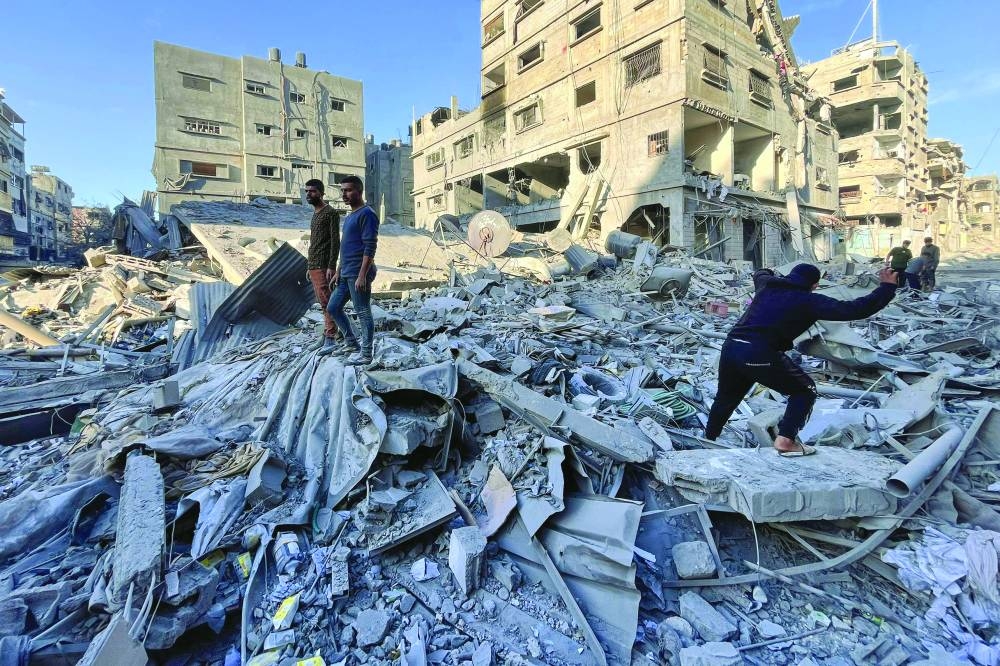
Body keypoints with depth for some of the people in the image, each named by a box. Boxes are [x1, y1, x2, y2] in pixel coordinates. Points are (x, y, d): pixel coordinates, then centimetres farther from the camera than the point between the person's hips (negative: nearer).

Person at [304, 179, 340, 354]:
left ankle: (330, 338, -11)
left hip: (323, 267, -9)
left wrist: (331, 267, -21)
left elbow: (335, 241, -14)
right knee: (323, 302, 9)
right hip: (314, 266, 9)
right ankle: (326, 334, 14)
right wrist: (310, 267, 20)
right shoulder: (315, 214, 21)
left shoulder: (330, 213, -7)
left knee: (326, 302, -11)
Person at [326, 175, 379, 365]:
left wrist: (362, 276, -22)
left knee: (363, 313, -2)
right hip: (346, 273, 10)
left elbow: (370, 247, -18)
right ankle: (351, 342, 27)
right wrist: (338, 271, 21)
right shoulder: (349, 216, 18)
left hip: (358, 274, -10)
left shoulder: (367, 214, -11)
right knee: (333, 307, 15)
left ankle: (366, 354, 8)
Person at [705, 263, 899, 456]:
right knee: (805, 390, 15)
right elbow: (853, 310, 1)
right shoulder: (809, 301, 4)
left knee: (726, 397, 27)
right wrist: (887, 287, 13)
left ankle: (708, 439, 39)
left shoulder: (767, 284, 20)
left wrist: (772, 274, 67)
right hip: (760, 355, -6)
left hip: (730, 347, 7)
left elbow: (759, 274, 46)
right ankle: (785, 440, 4)